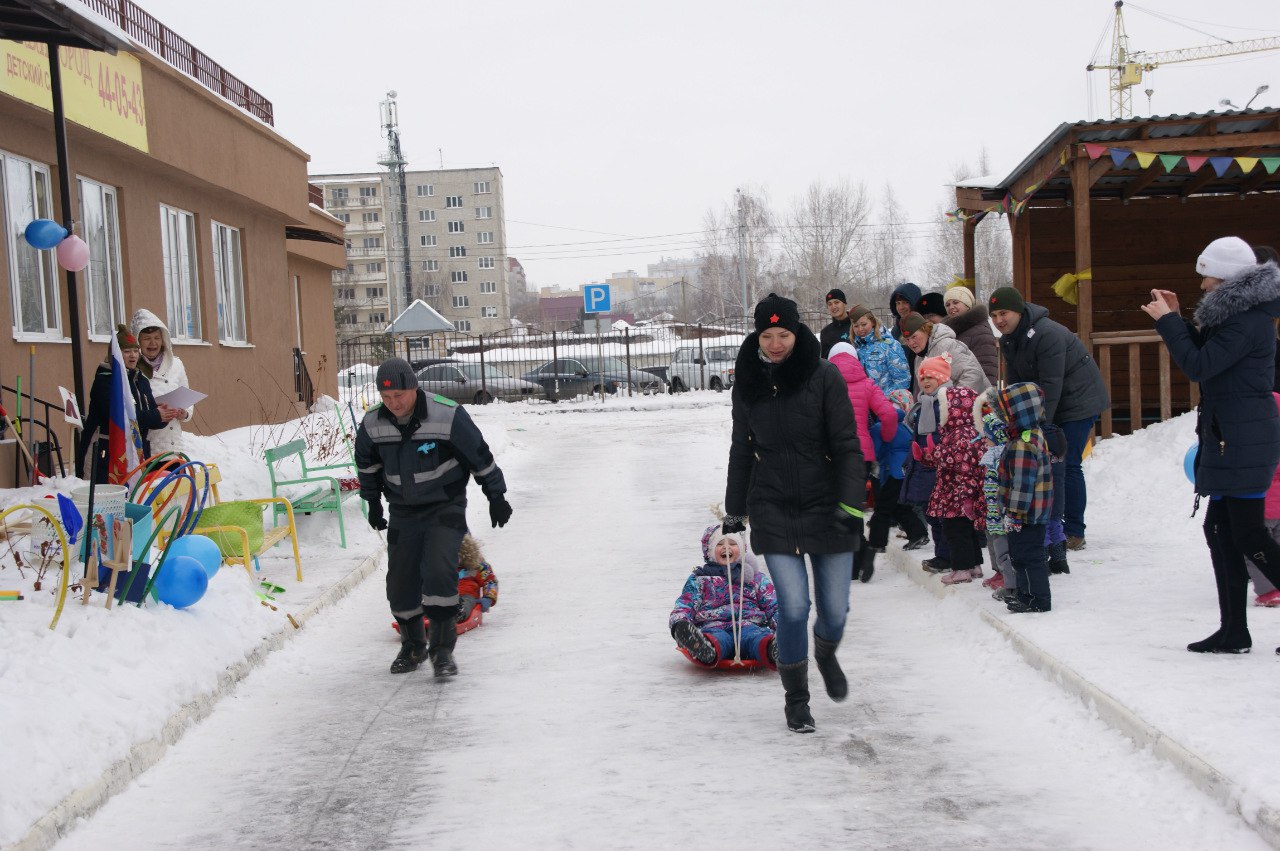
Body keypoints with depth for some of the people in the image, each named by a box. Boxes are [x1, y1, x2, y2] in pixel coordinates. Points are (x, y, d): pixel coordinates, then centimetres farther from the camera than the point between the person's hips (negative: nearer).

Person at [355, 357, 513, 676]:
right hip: (403, 513, 4)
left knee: (439, 571, -21)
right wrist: (372, 502, 20)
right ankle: (413, 646, 26)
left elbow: (480, 456, -9)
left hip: (445, 508, -4)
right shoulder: (372, 423, -8)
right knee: (400, 583, 3)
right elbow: (367, 463, 14)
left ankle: (442, 648, -9)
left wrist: (496, 497, -1)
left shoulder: (448, 415, -21)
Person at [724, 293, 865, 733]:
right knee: (793, 606, -8)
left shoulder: (824, 376, -7)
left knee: (835, 608, 4)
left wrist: (850, 502, -16)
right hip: (772, 510, 1)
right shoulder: (748, 382, 3)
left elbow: (847, 445, -7)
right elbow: (742, 451, 13)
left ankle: (825, 654, 41)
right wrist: (734, 510, 17)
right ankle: (796, 697, 14)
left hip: (826, 506, -1)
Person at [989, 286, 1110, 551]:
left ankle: (1074, 532, -4)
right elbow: (1014, 383, 4)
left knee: (1068, 465, -11)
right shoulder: (1008, 340, 2)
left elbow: (1051, 385, -28)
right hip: (1052, 407, 9)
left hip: (1079, 401, -9)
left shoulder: (1047, 334, -26)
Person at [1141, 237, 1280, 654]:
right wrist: (1178, 320, 12)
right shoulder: (1240, 312, 15)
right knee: (1220, 531, 10)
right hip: (1227, 438, 10)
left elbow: (1199, 366, -19)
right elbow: (1208, 357, 20)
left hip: (1244, 441, -10)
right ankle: (1234, 631, 14)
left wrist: (1167, 321, -11)